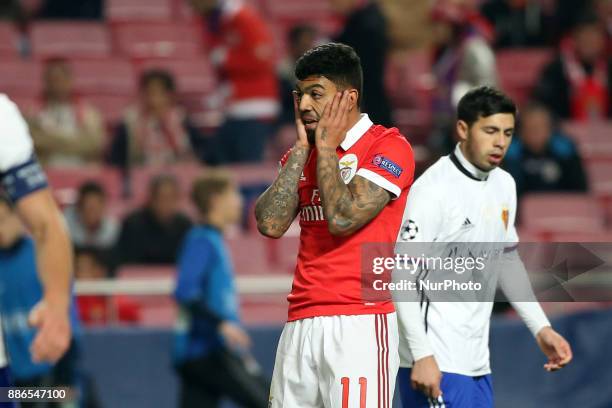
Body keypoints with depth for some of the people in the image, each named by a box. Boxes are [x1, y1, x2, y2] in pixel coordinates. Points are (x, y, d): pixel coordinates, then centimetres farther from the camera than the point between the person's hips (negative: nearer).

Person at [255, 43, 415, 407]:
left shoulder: (388, 146, -4)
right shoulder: (301, 154, 17)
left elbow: (342, 219, -16)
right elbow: (270, 224, 2)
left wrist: (327, 146, -5)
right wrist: (302, 148, 4)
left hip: (358, 323, -7)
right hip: (300, 324, 7)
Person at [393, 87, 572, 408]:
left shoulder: (504, 185, 11)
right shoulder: (434, 188, -14)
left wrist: (541, 328, 19)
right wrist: (422, 355, -22)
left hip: (477, 362, 8)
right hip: (437, 364, -8)